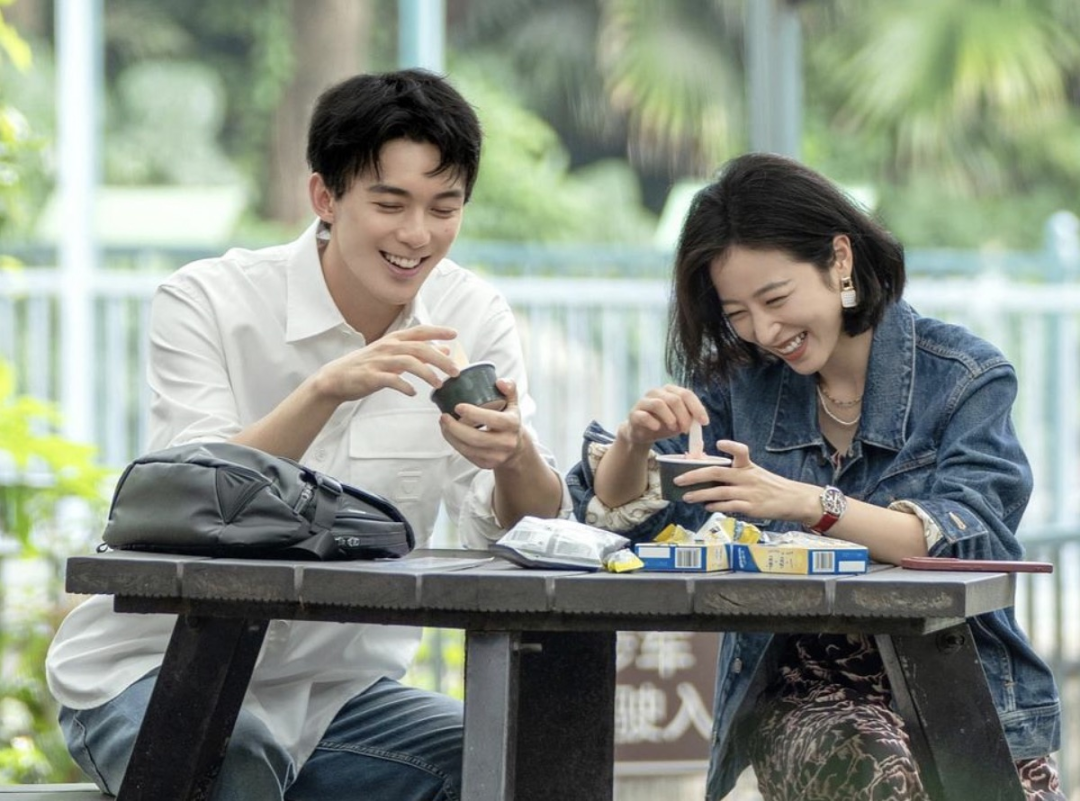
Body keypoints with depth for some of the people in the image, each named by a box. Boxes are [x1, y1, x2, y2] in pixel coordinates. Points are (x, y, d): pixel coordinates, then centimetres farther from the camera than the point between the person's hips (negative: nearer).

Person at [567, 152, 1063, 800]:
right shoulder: (740, 382, 10)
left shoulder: (965, 376, 0)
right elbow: (617, 516, 10)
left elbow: (974, 545, -14)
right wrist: (637, 439, -13)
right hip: (800, 695, 1)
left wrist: (809, 503, -28)